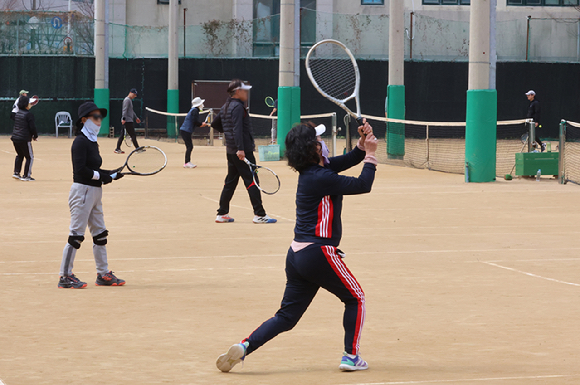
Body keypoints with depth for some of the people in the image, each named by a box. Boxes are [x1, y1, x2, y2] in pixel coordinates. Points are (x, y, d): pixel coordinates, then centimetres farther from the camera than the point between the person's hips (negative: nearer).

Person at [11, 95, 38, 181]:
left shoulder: (17, 113, 11)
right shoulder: (29, 114, -13)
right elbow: (32, 127, -15)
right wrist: (35, 136, 2)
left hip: (15, 138, 8)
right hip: (24, 139, -8)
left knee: (20, 155, 24)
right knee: (30, 157, 4)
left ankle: (16, 172, 19)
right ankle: (26, 176, 3)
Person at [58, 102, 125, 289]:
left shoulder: (92, 142, 15)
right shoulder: (80, 142, -13)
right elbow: (81, 170, -21)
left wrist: (111, 174, 5)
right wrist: (102, 176, -13)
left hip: (94, 192, 10)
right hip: (82, 190, -10)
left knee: (100, 234, 13)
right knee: (76, 235, -6)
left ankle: (103, 274, 22)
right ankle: (65, 276, -2)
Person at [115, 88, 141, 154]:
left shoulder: (130, 100, 22)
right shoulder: (127, 100, -10)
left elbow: (131, 111, 32)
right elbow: (124, 110, -20)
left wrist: (136, 118, 34)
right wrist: (124, 118, -27)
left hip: (129, 121, 10)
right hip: (127, 121, -10)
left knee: (122, 135, 8)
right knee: (133, 135, -7)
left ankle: (117, 149, 8)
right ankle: (137, 148, -5)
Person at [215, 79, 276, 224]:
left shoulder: (225, 107, 15)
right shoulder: (238, 107, -13)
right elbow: (237, 129, -22)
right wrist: (240, 149, -27)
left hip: (231, 151, 9)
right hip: (243, 152, -9)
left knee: (230, 182, 13)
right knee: (251, 181, -6)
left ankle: (222, 214, 14)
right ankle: (259, 215, -6)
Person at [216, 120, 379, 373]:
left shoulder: (312, 171, 11)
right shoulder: (320, 178, -17)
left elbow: (348, 161, 23)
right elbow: (363, 185, -13)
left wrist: (363, 144, 6)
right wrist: (370, 154, -3)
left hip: (297, 255, 9)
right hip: (318, 253, -9)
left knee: (287, 316, 10)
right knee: (355, 299, 12)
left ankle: (244, 347, -3)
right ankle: (351, 356, 12)